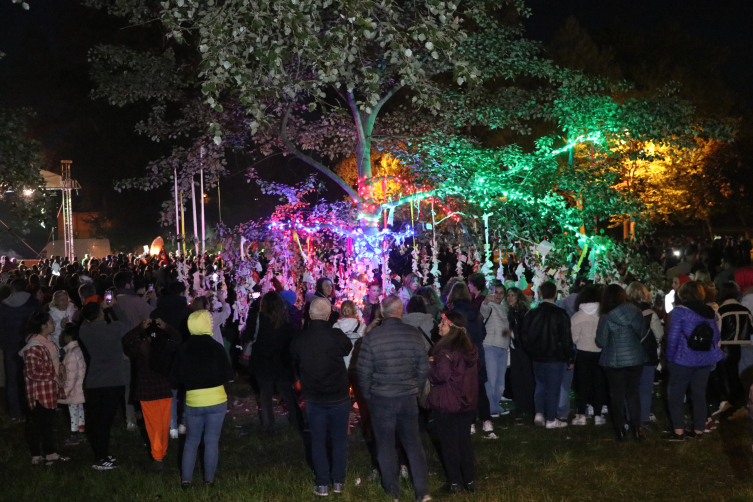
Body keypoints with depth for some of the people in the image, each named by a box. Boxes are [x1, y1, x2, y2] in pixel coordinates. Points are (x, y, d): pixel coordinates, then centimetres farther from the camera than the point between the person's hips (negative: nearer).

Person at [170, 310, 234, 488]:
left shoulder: (183, 349, -4)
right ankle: (209, 478, 11)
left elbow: (175, 377, 1)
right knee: (212, 440, 7)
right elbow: (228, 375, -6)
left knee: (191, 441, 14)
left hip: (193, 401, 2)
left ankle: (186, 479, 10)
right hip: (216, 400, -2)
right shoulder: (216, 347, -9)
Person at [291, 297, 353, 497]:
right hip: (339, 396, -1)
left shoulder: (299, 339, -10)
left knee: (318, 441, 12)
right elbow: (348, 349, 3)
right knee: (339, 439, 13)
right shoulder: (336, 335, -19)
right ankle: (338, 481, 18)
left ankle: (322, 484, 14)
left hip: (314, 398, 1)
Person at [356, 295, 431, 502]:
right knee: (414, 443, 11)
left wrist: (367, 394, 7)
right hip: (408, 397, 2)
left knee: (385, 444, 12)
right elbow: (424, 367, -1)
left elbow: (364, 371, -8)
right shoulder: (413, 334, -7)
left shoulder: (371, 336, -12)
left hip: (381, 399, -1)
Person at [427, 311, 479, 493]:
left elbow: (440, 376, -23)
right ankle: (469, 480, 18)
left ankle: (455, 482, 12)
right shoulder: (470, 348, 4)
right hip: (467, 402, 7)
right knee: (464, 440, 15)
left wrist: (430, 363, -7)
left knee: (449, 442, 6)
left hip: (446, 403, -7)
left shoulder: (445, 351, -20)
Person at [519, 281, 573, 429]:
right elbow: (566, 339, -11)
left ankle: (539, 413, 9)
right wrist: (570, 358, -2)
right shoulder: (560, 314, -13)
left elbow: (524, 336, 5)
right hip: (556, 357, -4)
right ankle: (551, 419, 7)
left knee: (540, 384, 18)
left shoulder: (532, 314, 0)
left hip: (538, 357, 4)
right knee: (553, 388, 3)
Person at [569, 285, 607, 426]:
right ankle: (598, 415, 12)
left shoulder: (577, 317, -10)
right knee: (599, 384, 10)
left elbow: (574, 338, -9)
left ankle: (581, 416, 6)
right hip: (600, 353, 1)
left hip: (583, 353, -1)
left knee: (582, 384, 7)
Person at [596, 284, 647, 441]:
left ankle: (620, 430, 12)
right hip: (635, 359, 3)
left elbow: (601, 342, -12)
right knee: (633, 394, 14)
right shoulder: (636, 311, -6)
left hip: (614, 361, -3)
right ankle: (636, 429, 14)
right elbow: (642, 333, 6)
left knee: (617, 395, 9)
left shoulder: (606, 317, -15)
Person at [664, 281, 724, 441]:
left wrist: (670, 357, -3)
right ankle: (698, 430, 17)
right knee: (699, 395, 13)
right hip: (705, 360, 5)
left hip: (684, 360, -5)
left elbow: (673, 338, -14)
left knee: (676, 395, 4)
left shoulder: (680, 312, -12)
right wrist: (709, 351, 15)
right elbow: (716, 336, 7)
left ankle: (678, 432, 1)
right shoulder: (709, 312, 5)